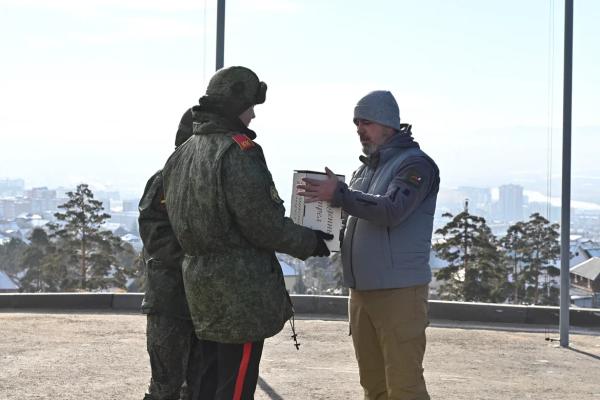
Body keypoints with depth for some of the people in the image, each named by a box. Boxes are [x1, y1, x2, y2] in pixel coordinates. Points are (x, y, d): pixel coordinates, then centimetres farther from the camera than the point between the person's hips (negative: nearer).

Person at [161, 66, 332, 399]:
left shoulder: (184, 153, 11)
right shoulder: (238, 153, -17)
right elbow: (264, 224, -18)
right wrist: (309, 242, -3)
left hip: (198, 275, 9)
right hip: (240, 285, -9)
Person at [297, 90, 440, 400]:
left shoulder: (415, 164, -7)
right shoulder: (365, 169, 17)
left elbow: (391, 210, -22)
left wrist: (339, 194, -28)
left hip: (399, 291, -8)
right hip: (361, 290, 8)